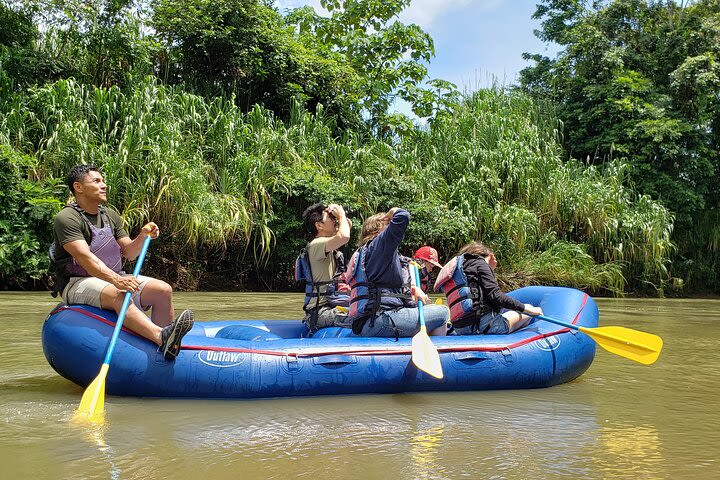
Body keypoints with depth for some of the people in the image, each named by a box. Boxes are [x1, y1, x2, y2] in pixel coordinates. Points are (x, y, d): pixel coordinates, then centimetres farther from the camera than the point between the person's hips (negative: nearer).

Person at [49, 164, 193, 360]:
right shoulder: (67, 218, -10)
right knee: (118, 295, -38)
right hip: (78, 283, -7)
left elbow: (129, 253, 12)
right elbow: (84, 257, -24)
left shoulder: (111, 216, 15)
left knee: (163, 289, -14)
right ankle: (162, 336, -57)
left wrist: (143, 236, -9)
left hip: (112, 277, 7)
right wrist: (115, 279, -38)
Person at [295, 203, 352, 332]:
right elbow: (344, 237, -32)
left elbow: (349, 225, 33)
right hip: (321, 311, -10)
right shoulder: (317, 244, -14)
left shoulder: (327, 243, 17)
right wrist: (341, 216, -13)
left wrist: (341, 215, 11)